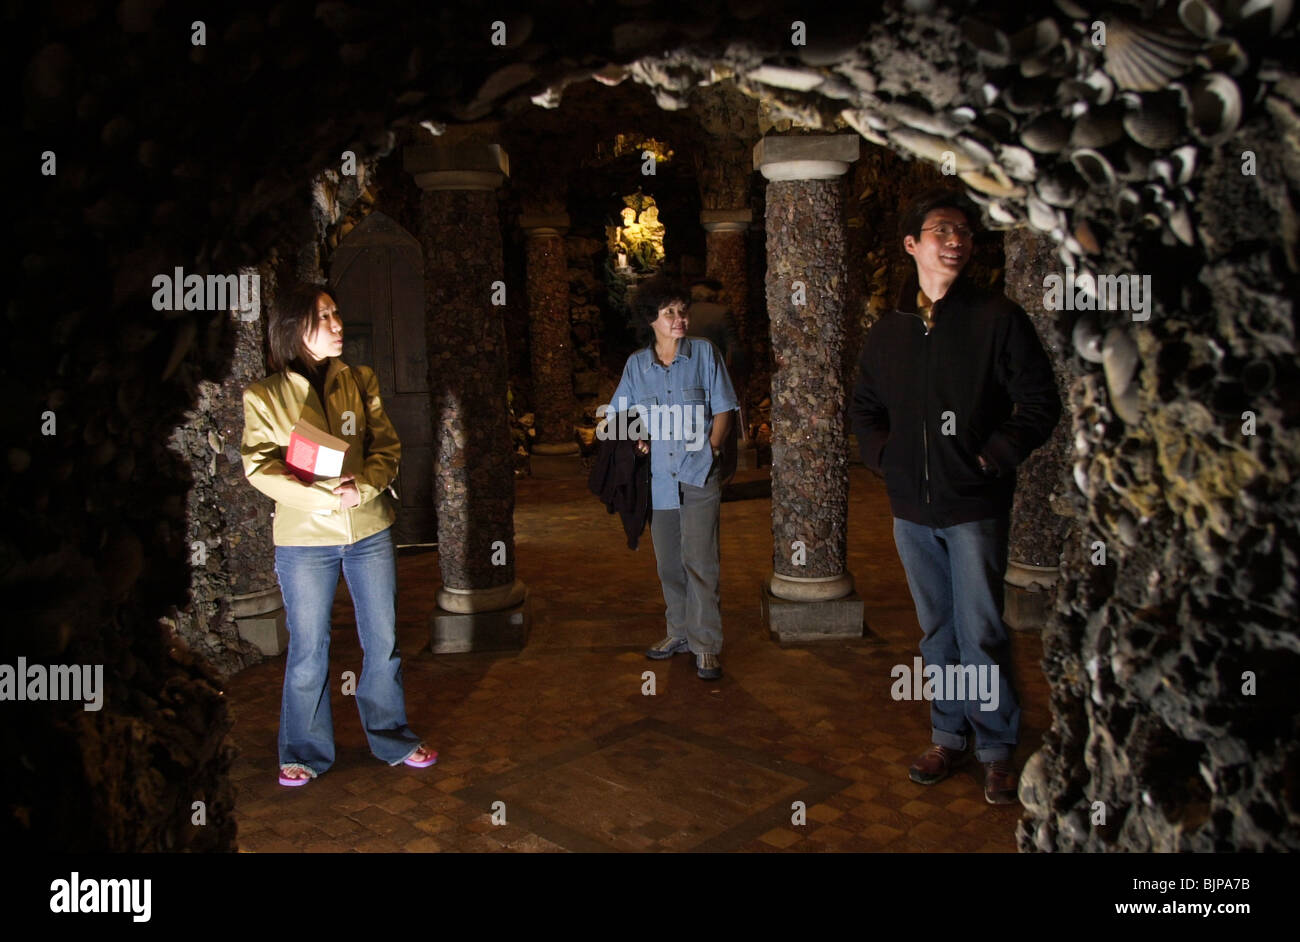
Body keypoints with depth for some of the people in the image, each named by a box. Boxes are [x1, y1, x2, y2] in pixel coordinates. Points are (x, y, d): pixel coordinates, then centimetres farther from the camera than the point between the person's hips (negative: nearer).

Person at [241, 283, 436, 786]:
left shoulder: (360, 381, 5)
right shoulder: (264, 396, -3)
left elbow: (387, 447, 2)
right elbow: (260, 467, -9)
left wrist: (362, 488, -17)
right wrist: (326, 497, -20)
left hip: (370, 531, 3)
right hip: (303, 539, -2)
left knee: (383, 641, 11)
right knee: (308, 650, 9)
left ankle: (392, 739, 29)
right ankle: (305, 751, 28)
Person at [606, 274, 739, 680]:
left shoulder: (705, 353, -1)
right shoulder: (636, 364, 7)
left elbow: (723, 409, 3)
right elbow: (616, 414, 15)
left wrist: (710, 451, -7)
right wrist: (634, 437, -3)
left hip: (698, 476, -4)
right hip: (658, 476, 4)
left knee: (699, 560, -8)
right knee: (668, 563, 13)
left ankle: (706, 644, 1)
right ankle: (680, 631, 29)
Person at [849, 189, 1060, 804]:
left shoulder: (997, 319, -5)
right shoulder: (887, 332, 8)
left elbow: (1041, 404, -5)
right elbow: (863, 406, 21)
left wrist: (993, 457, -11)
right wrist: (883, 455, 6)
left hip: (975, 507, -4)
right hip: (911, 507, 5)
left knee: (980, 633, 0)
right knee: (936, 631, 15)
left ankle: (998, 748, 18)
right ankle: (949, 737, 29)